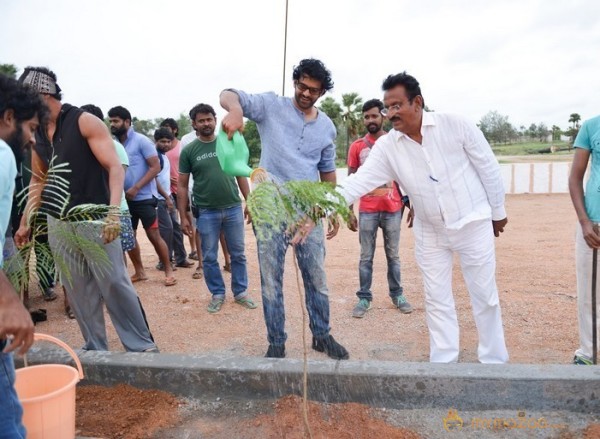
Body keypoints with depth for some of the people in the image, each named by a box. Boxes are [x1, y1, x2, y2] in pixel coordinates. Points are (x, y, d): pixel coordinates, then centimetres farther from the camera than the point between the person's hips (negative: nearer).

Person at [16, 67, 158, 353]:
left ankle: (142, 345, 9)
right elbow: (37, 182, 21)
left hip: (93, 220, -6)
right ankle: (95, 348, 21)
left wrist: (113, 212, -25)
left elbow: (115, 167, -14)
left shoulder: (85, 122, -7)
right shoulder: (35, 134, 11)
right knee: (78, 291, 9)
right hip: (57, 224, 6)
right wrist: (25, 223, 18)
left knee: (115, 285, -4)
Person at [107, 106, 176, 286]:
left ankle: (169, 271, 8)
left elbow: (155, 167, -13)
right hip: (125, 199, 6)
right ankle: (139, 272, 23)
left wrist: (136, 188, -19)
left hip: (144, 197, -6)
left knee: (154, 235, -4)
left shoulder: (141, 141, -9)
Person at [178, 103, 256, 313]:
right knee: (209, 257, 7)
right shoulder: (189, 151, -1)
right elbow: (182, 185, 2)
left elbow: (240, 175, 8)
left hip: (233, 208, 1)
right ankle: (217, 294, 24)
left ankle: (241, 292, 24)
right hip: (206, 212, -1)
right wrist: (183, 216, -2)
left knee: (238, 254, 10)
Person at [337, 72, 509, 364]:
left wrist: (498, 211, 3)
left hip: (473, 224, -2)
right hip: (429, 233, 3)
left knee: (485, 296, 8)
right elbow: (359, 181, -17)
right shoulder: (386, 147, -8)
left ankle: (494, 361, 26)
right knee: (437, 300, 10)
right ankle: (443, 362, 25)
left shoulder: (455, 125, -14)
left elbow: (488, 168, -4)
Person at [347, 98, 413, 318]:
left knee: (393, 255, 11)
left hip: (393, 209, 1)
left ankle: (397, 295, 22)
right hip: (367, 211, 0)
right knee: (366, 257, 4)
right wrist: (349, 211, -1)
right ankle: (364, 298, 12)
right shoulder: (356, 147, 3)